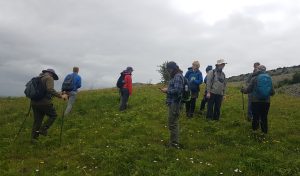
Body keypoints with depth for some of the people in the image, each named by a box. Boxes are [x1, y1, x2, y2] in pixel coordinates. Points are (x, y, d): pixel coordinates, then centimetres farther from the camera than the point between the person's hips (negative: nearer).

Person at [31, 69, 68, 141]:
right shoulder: (49, 78, -5)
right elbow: (50, 90, -22)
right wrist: (61, 96, -22)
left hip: (34, 102, 8)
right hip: (44, 102, -8)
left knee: (37, 120, 15)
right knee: (53, 115, 11)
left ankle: (33, 137, 17)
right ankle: (43, 129, 1)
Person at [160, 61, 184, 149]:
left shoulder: (178, 76, -16)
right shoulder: (176, 76, 15)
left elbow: (177, 90, -25)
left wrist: (167, 91, -14)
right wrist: (168, 89, 4)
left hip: (175, 103, -11)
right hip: (173, 102, 11)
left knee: (172, 123, -4)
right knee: (174, 122, 18)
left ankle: (174, 143, 6)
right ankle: (175, 141, 29)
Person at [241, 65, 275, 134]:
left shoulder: (254, 78, -5)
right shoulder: (269, 78, 5)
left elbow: (248, 89, -5)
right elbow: (272, 92, 5)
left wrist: (243, 90, 15)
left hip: (256, 101, -3)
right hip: (266, 102, 3)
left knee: (255, 118, 5)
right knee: (264, 118, 11)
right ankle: (264, 132, 15)